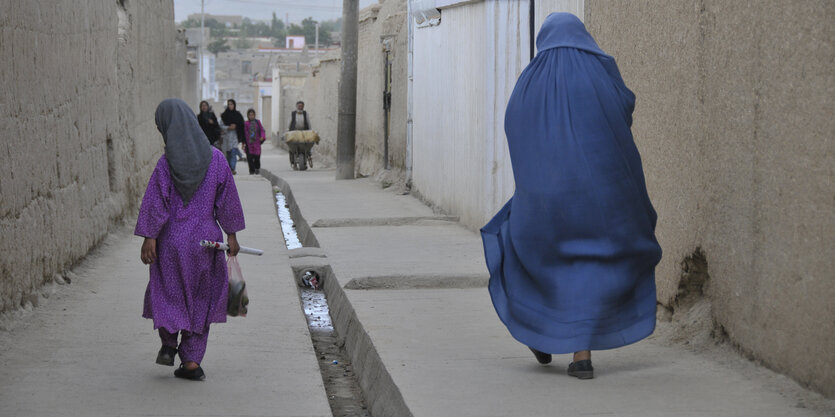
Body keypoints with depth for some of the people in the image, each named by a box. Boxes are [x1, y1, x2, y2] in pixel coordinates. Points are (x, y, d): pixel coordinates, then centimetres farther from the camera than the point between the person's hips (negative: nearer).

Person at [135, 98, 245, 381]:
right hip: (205, 240, 2)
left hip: (172, 238, -2)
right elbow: (228, 200, -2)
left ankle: (168, 343, 14)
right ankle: (191, 361, 10)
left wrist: (149, 238, -6)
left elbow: (155, 203, -13)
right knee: (200, 298, 12)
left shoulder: (166, 163, -13)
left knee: (167, 289, 23)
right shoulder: (215, 158, -6)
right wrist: (231, 235, 7)